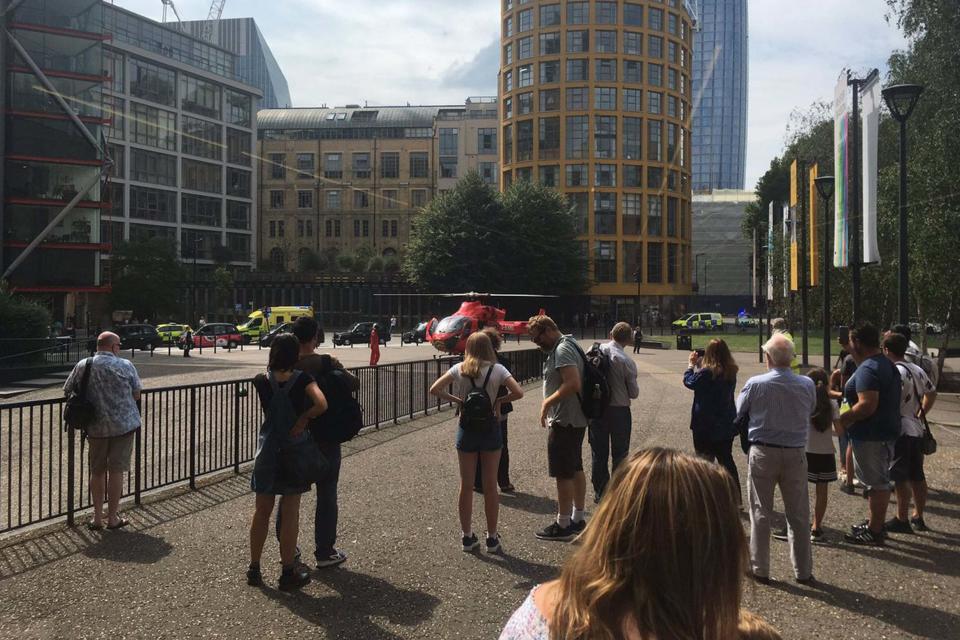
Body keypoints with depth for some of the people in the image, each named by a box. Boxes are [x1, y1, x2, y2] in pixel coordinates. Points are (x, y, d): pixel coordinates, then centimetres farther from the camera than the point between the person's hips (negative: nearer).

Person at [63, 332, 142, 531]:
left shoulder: (82, 366, 0)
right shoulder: (125, 366, -6)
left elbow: (67, 391, 8)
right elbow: (137, 394, 1)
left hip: (96, 427, 3)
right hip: (123, 425, -2)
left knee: (97, 472, 14)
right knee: (116, 471, 4)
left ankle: (97, 518, 19)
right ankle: (113, 518, 11)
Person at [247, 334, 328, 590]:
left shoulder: (261, 381, -5)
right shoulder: (302, 379, -12)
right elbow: (321, 404, -26)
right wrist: (304, 417, -10)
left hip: (267, 451, 3)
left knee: (261, 511, 13)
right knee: (290, 513, 5)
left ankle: (254, 569, 21)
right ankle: (288, 572, 12)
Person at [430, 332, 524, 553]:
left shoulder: (459, 369, -2)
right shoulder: (497, 369, -6)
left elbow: (435, 389, -6)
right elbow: (518, 393, -15)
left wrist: (457, 400, 1)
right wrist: (499, 400, -1)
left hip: (466, 429, 1)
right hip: (490, 428, -1)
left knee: (466, 486, 11)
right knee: (490, 486, 8)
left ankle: (467, 537, 17)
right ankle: (492, 539, 14)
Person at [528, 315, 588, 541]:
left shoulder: (562, 350, -18)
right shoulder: (567, 346, 14)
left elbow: (573, 383, -30)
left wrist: (547, 402, -21)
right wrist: (550, 404, 12)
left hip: (565, 422, -10)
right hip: (576, 419, 11)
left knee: (563, 474, -3)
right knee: (576, 469, 16)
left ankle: (562, 525, 5)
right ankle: (578, 519, 26)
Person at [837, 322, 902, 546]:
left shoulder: (867, 369, -21)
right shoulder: (888, 365, 12)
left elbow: (867, 405, -29)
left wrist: (842, 419, -18)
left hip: (871, 436, -10)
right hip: (886, 431, 10)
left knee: (876, 482, -2)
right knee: (879, 480, 19)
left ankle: (874, 532, 7)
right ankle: (876, 524, 31)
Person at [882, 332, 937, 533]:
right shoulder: (917, 370, 11)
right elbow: (932, 393, 22)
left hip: (901, 431, -9)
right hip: (916, 429, 9)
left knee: (901, 478, -3)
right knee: (917, 476, 14)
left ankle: (901, 520, 2)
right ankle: (918, 517, 23)